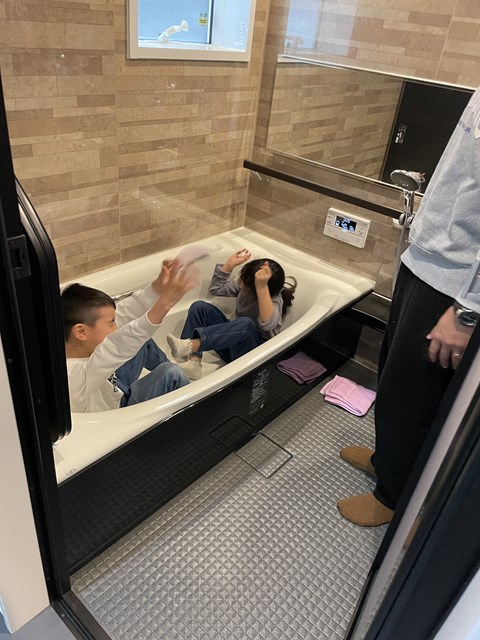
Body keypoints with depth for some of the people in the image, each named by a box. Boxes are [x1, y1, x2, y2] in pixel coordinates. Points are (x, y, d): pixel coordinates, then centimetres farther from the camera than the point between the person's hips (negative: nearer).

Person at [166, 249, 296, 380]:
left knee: (246, 323, -38)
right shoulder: (243, 285, -1)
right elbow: (215, 289, 8)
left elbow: (268, 324, -39)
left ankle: (192, 344, -41)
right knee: (199, 306, -11)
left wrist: (262, 286, -47)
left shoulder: (274, 299, -18)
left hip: (253, 349, -6)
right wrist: (230, 264, -4)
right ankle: (193, 362, -26)